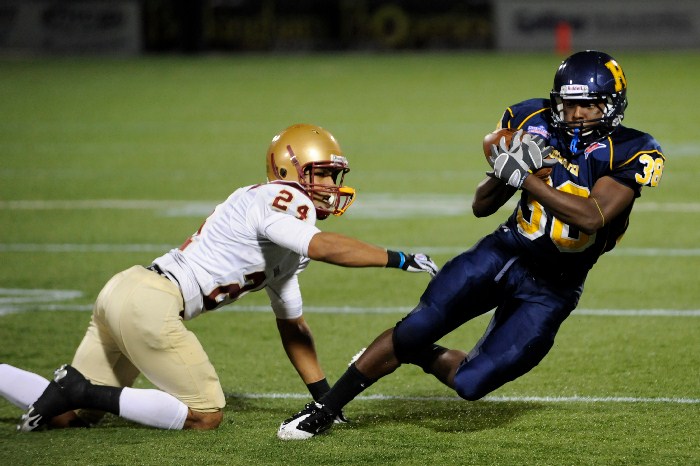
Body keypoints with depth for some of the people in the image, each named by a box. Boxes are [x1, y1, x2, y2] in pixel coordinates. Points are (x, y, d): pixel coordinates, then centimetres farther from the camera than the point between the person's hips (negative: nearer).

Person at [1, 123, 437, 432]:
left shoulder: (287, 246, 22)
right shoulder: (281, 201, -8)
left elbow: (292, 325, 27)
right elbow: (325, 247, -28)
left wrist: (325, 398, 23)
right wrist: (397, 259, -23)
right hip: (150, 301, -10)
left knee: (71, 416, 15)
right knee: (206, 416, -5)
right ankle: (86, 393, -7)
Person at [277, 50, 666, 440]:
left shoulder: (631, 154, -13)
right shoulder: (536, 126, -2)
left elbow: (592, 217, -27)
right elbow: (482, 207, 4)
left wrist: (526, 178, -29)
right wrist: (504, 171, -18)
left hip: (550, 290, -3)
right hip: (503, 252, 3)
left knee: (470, 384, -8)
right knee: (415, 329, -11)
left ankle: (418, 354, 27)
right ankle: (325, 410, 8)